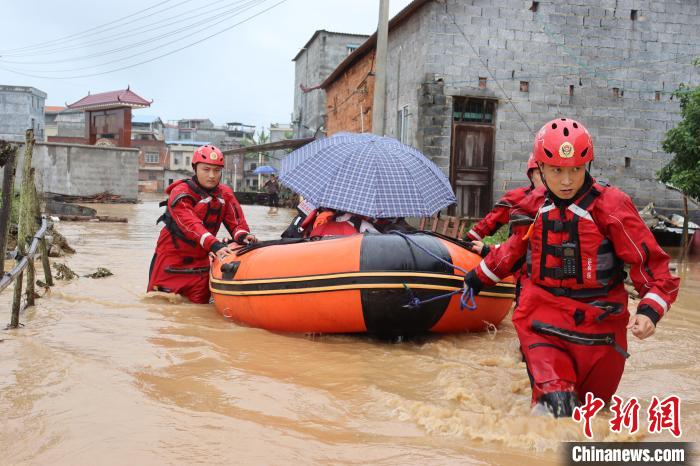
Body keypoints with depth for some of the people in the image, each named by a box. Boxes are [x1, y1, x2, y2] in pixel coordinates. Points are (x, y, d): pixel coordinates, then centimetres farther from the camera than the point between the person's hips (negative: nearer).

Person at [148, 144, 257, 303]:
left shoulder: (225, 194, -1)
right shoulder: (180, 193, -18)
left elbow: (236, 222, -7)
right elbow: (192, 225, -32)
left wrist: (242, 236, -31)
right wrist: (214, 245, -46)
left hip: (201, 259, 5)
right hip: (172, 255, -4)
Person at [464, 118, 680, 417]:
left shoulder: (611, 207, -11)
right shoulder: (533, 206, 3)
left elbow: (651, 262, -11)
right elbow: (514, 250, 22)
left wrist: (649, 311, -27)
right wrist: (478, 278, 32)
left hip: (596, 323, -1)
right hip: (542, 316, 2)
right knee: (556, 403, -21)